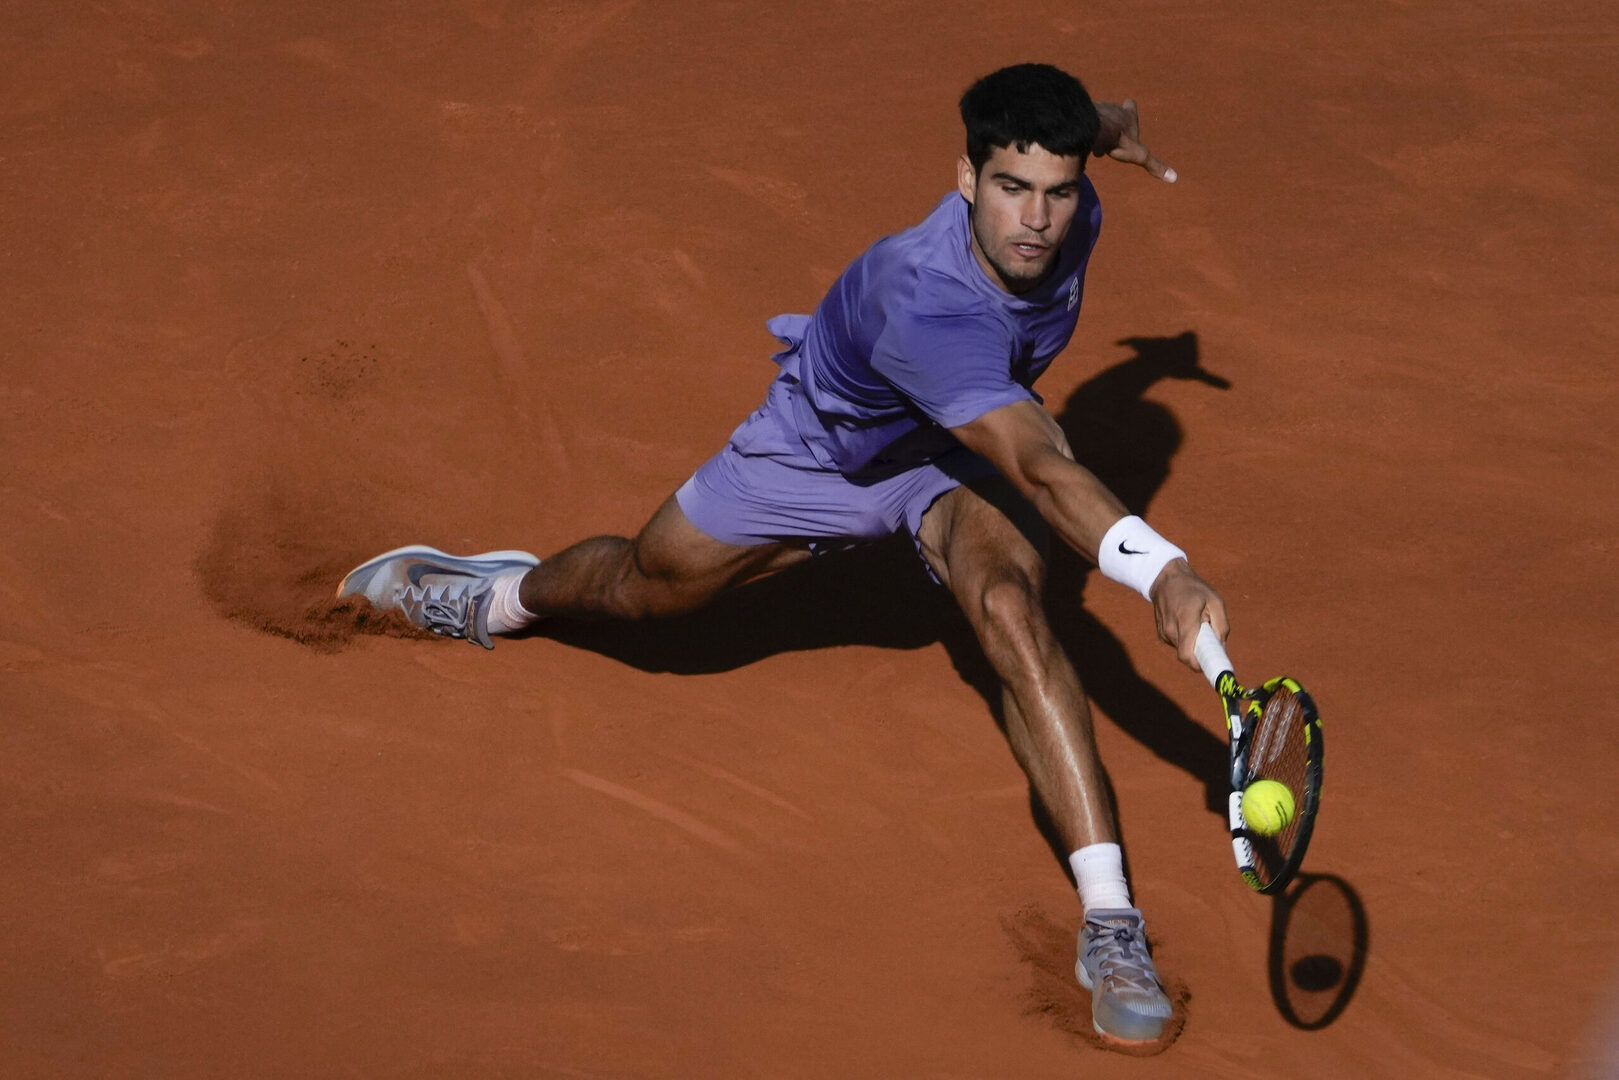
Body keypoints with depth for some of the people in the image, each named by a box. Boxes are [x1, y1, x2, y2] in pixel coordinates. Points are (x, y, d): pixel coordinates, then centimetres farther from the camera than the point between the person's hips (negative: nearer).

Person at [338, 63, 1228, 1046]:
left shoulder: (1066, 215, -27)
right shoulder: (925, 308, -48)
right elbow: (1040, 468, -60)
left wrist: (1105, 125, 26)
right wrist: (1159, 568, -74)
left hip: (961, 458, 3)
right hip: (824, 447, -3)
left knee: (1009, 604, -30)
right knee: (642, 586, 21)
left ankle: (1111, 920, -34)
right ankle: (502, 595, 58)